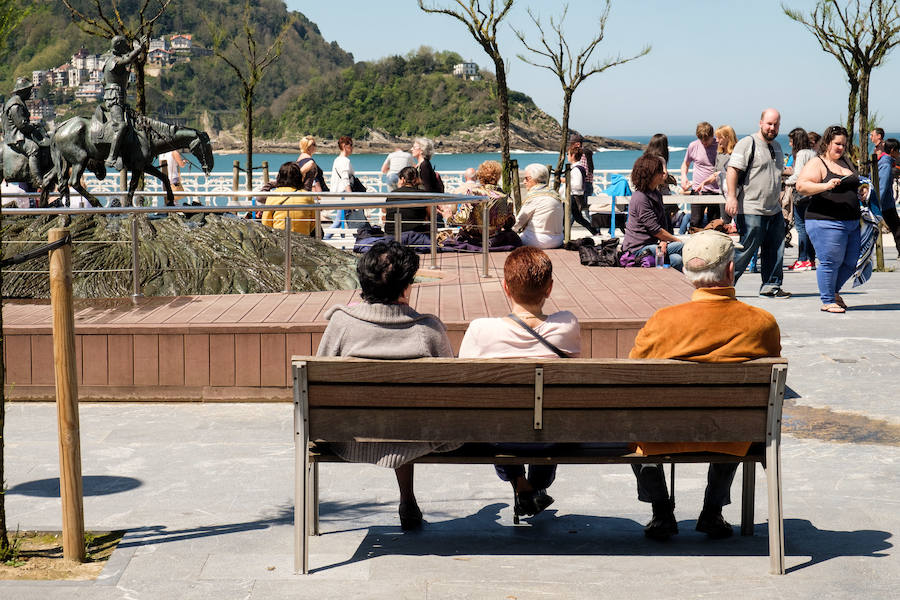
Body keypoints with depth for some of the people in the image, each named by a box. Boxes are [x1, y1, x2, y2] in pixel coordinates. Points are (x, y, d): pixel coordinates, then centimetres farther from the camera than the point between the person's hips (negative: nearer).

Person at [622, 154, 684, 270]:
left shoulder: (657, 194, 13)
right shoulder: (640, 198, -17)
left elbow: (663, 223, 13)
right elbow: (654, 229, -17)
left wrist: (663, 241, -9)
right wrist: (677, 241, -8)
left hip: (651, 244, 8)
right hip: (638, 249, -8)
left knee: (676, 260, -20)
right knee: (683, 247, -21)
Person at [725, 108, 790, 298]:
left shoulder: (777, 146, 19)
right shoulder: (748, 144, -8)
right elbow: (733, 170, -14)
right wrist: (731, 197, -23)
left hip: (774, 211, 8)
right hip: (751, 210, -8)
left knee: (775, 250, 7)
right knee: (746, 249, -7)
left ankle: (771, 285, 16)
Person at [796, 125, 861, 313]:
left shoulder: (846, 162, 19)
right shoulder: (817, 164, -5)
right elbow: (801, 186, -19)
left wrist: (862, 194, 17)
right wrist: (825, 186, -30)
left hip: (852, 223, 8)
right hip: (826, 222, -8)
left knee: (852, 261, 11)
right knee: (831, 262, -7)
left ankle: (834, 291, 32)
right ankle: (827, 301, 6)